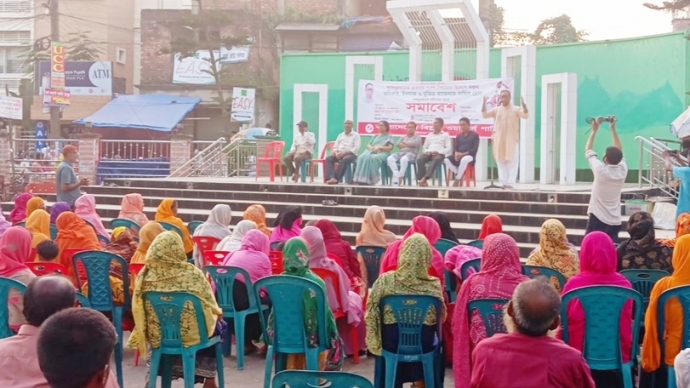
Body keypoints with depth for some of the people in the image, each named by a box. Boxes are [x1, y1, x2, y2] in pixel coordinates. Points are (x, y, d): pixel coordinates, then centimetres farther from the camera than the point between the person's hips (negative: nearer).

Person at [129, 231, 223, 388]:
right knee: (217, 325, 27)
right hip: (189, 334, -4)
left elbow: (138, 309, 0)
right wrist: (218, 312, 15)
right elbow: (210, 306, -8)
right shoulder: (193, 273, -19)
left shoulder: (145, 275, -11)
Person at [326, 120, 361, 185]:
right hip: (339, 154, 5)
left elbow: (356, 148, -5)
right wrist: (336, 153, -8)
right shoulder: (340, 135, 24)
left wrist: (344, 153, -17)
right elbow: (335, 147, 17)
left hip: (351, 154, -5)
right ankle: (331, 178, -43)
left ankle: (336, 178, -41)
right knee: (329, 158, -25)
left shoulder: (356, 135, 8)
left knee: (345, 159, -40)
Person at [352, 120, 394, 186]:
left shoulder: (389, 137, 16)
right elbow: (368, 145, 23)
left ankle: (369, 179, -42)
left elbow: (390, 148, 1)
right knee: (362, 157, -32)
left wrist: (379, 147, -11)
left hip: (382, 153, -4)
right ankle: (360, 178, -42)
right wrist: (371, 147, -2)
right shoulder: (375, 136, 32)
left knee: (372, 158, -40)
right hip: (371, 152, 4)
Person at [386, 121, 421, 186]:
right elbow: (398, 144, 10)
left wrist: (404, 143, 6)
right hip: (400, 153, 5)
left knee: (404, 159, -42)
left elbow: (414, 143, -7)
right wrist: (408, 145, -3)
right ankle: (397, 175, -30)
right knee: (390, 158, -26)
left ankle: (401, 177, -32)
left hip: (411, 153, -5)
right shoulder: (403, 137, 29)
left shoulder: (417, 137, 15)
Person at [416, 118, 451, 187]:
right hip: (428, 153, 3)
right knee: (419, 159, -32)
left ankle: (424, 178, -48)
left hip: (439, 154, -3)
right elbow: (424, 148, 24)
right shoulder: (429, 135, 28)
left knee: (437, 159, -41)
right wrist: (427, 151, -2)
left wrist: (438, 152, -13)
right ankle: (423, 181, -36)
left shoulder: (445, 135, 16)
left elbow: (449, 148, 3)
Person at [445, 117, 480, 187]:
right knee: (446, 160, -27)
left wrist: (463, 154, -18)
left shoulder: (474, 135, 5)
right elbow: (455, 148, 14)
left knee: (464, 160, -43)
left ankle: (457, 180, -29)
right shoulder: (458, 136, 20)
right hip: (459, 156, 5)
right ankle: (460, 175, -16)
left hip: (469, 156, -5)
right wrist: (456, 154, -13)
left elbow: (475, 149, -6)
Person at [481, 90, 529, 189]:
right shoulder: (496, 110, 10)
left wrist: (523, 104, -28)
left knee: (512, 162, -6)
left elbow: (526, 115, -12)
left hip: (512, 140, -3)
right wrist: (484, 103, -9)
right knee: (501, 162, 5)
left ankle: (510, 183, -7)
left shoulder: (516, 109, 1)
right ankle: (503, 183, 9)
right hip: (499, 140, 3)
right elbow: (484, 115, 4)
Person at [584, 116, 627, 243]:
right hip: (614, 222, 4)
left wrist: (594, 130, 12)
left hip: (597, 219, -4)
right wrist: (613, 129, 18)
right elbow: (619, 152, 16)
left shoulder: (600, 169, -11)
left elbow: (588, 151, 2)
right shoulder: (622, 170, 0)